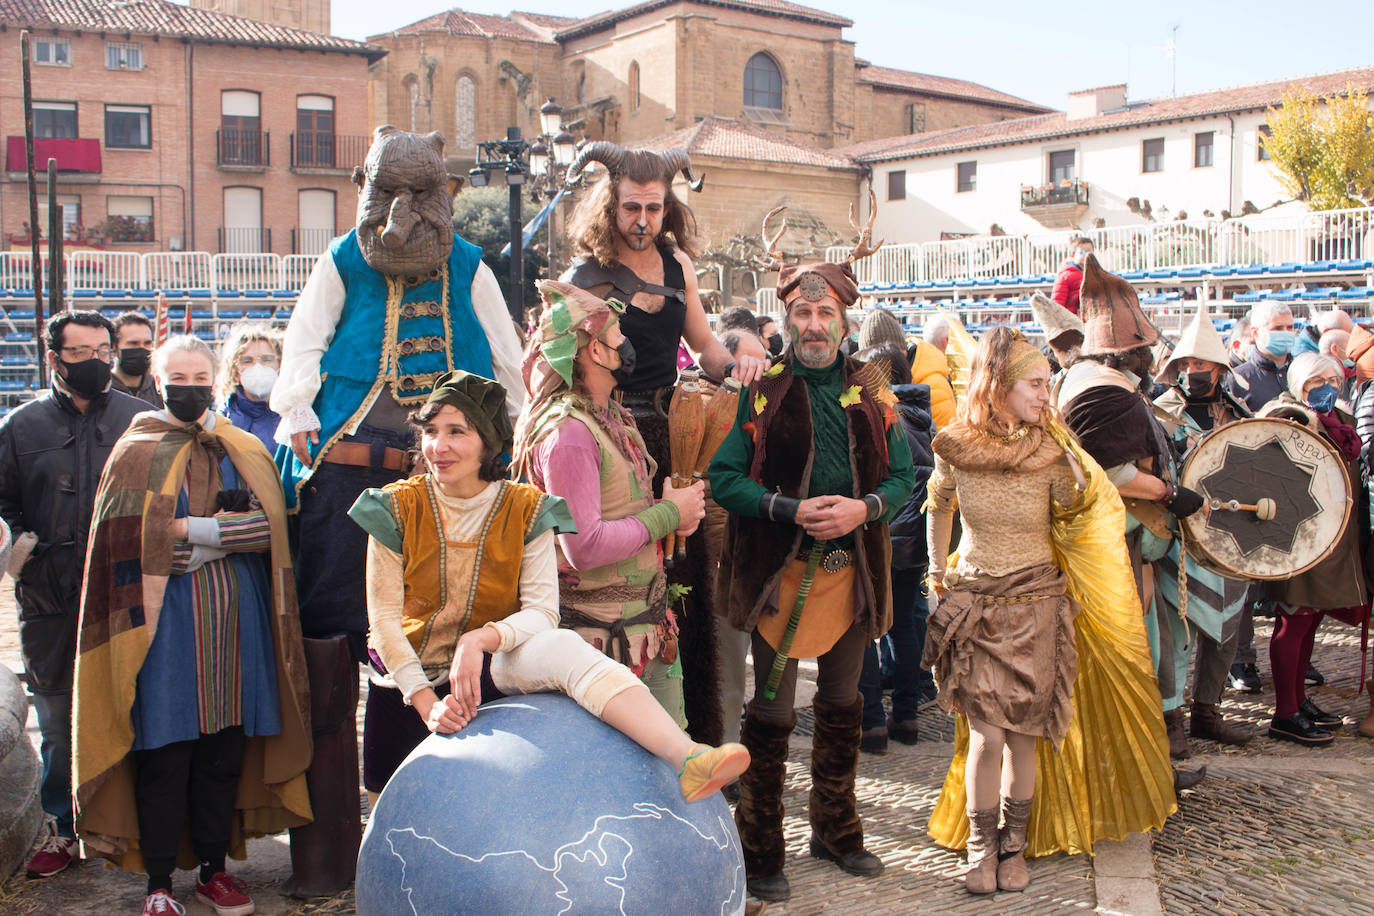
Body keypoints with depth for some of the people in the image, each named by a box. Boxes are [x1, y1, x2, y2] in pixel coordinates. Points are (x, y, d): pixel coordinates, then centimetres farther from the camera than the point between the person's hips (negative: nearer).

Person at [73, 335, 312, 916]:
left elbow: (268, 525, -2)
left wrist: (189, 530, -9)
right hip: (167, 621, -3)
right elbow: (129, 542, -7)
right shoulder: (136, 453, 4)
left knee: (225, 750, 6)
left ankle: (213, 868, 20)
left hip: (236, 620, 3)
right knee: (164, 753, -2)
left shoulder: (244, 450, 12)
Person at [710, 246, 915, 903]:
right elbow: (723, 477, -7)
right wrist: (791, 509, -20)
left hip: (852, 570, 4)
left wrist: (864, 507, -14)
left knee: (842, 707, 17)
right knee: (772, 712, 2)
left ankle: (836, 831, 35)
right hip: (781, 571, -3)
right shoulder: (762, 391, -3)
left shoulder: (870, 392, 6)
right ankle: (759, 852, 17)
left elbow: (903, 474, 6)